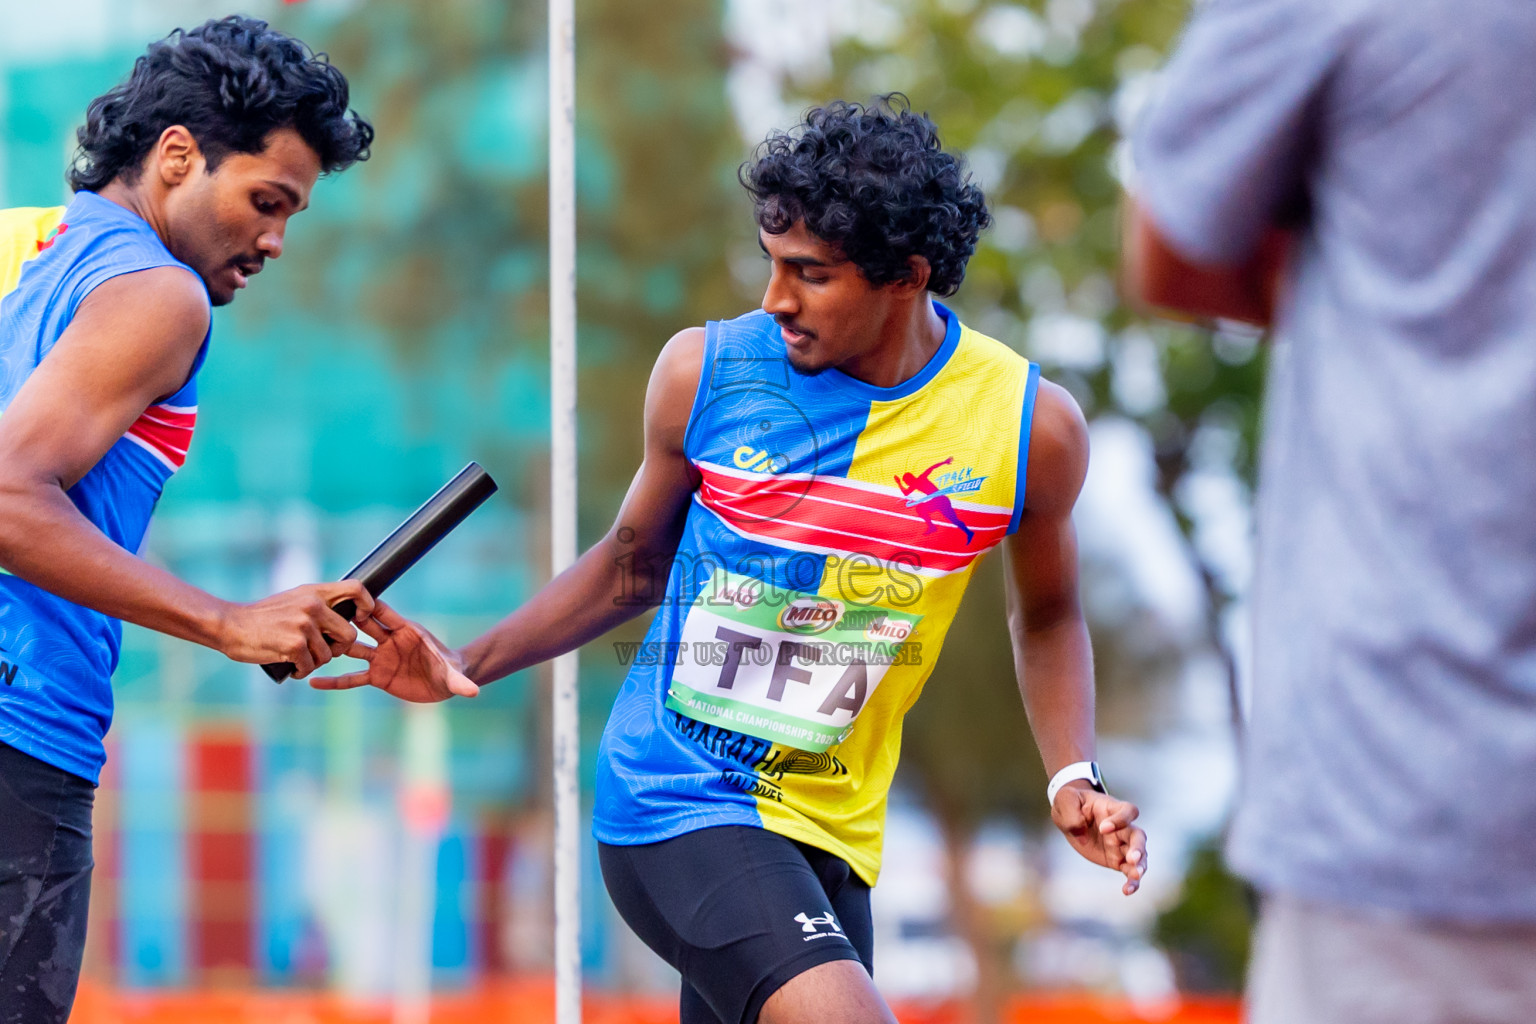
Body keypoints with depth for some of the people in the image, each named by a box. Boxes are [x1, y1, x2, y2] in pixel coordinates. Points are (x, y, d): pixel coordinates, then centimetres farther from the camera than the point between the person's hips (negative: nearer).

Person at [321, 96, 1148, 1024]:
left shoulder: (1031, 425, -4)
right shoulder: (704, 372, -4)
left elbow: (1046, 611, 15)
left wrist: (1072, 779, 1)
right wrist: (470, 664, 4)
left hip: (831, 833, 4)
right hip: (673, 801, -4)